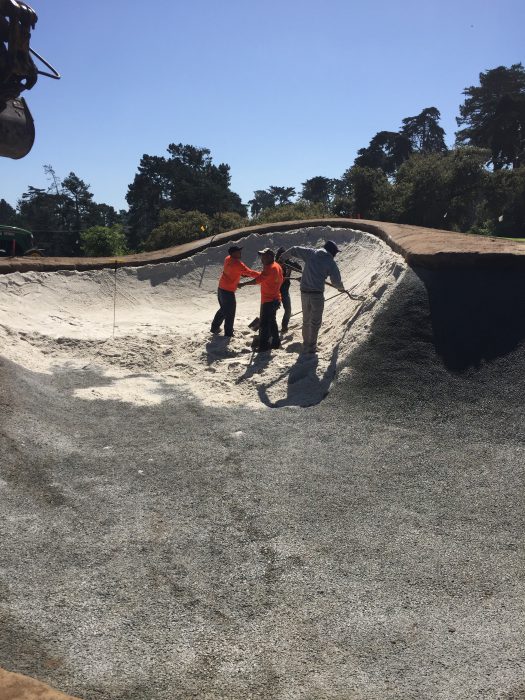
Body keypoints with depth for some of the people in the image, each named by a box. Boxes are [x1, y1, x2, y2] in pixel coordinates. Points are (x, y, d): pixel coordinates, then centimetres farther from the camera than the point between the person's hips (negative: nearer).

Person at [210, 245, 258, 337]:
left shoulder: (228, 259, 5)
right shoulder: (237, 263, -21)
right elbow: (249, 272, -21)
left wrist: (243, 274, 1)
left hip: (221, 288, 9)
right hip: (228, 291, -9)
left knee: (223, 309, 25)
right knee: (230, 313, 4)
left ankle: (215, 327, 33)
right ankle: (228, 334, 11)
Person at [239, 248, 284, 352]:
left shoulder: (269, 268, -20)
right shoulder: (277, 266, 10)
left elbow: (258, 280, -28)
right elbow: (281, 280, 19)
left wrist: (244, 284, -25)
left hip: (268, 300, -10)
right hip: (275, 299, 10)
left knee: (264, 324, -6)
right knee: (272, 322, 20)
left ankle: (263, 346, -4)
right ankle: (275, 343, 28)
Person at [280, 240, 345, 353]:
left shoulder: (311, 253, 7)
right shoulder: (330, 262, -3)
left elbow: (294, 250, 15)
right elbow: (336, 281, 0)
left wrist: (282, 256, 32)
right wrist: (341, 288, 23)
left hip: (304, 292, 5)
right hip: (317, 293, -5)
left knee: (306, 320, 17)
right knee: (316, 321, 5)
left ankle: (306, 344, 23)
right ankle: (312, 346, 4)